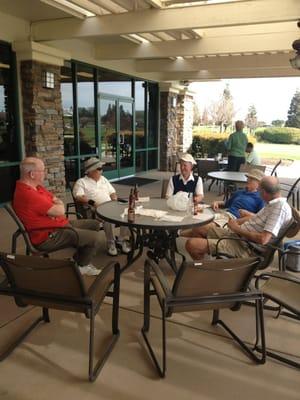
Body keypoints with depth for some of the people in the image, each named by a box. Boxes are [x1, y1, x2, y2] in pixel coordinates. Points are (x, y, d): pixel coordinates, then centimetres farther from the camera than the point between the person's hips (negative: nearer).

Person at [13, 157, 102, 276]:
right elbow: (59, 210, -26)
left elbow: (58, 201, 11)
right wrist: (57, 206, -3)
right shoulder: (28, 194, -28)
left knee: (95, 224, 14)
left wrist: (56, 205, -13)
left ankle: (78, 259, 21)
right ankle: (82, 265, 13)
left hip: (59, 224, 11)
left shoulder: (36, 187, 6)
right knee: (95, 237, -15)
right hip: (48, 236, -11)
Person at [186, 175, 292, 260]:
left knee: (192, 244, -20)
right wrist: (236, 222, 4)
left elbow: (263, 239, -29)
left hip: (246, 247, -10)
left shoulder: (280, 208, -21)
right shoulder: (272, 203, 8)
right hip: (238, 234, 11)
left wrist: (237, 229, -16)